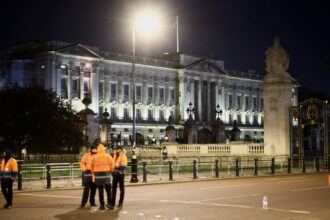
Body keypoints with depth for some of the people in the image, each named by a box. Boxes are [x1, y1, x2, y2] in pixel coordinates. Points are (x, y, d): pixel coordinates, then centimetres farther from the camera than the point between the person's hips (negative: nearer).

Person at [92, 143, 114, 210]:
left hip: (98, 175, 1)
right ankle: (109, 204, 5)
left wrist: (94, 173, 24)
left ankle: (102, 205, 6)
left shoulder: (94, 157, 1)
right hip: (106, 175, 0)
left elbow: (92, 167, 6)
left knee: (100, 191, 5)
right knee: (108, 190, 9)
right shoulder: (108, 156, -1)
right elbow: (112, 166, 2)